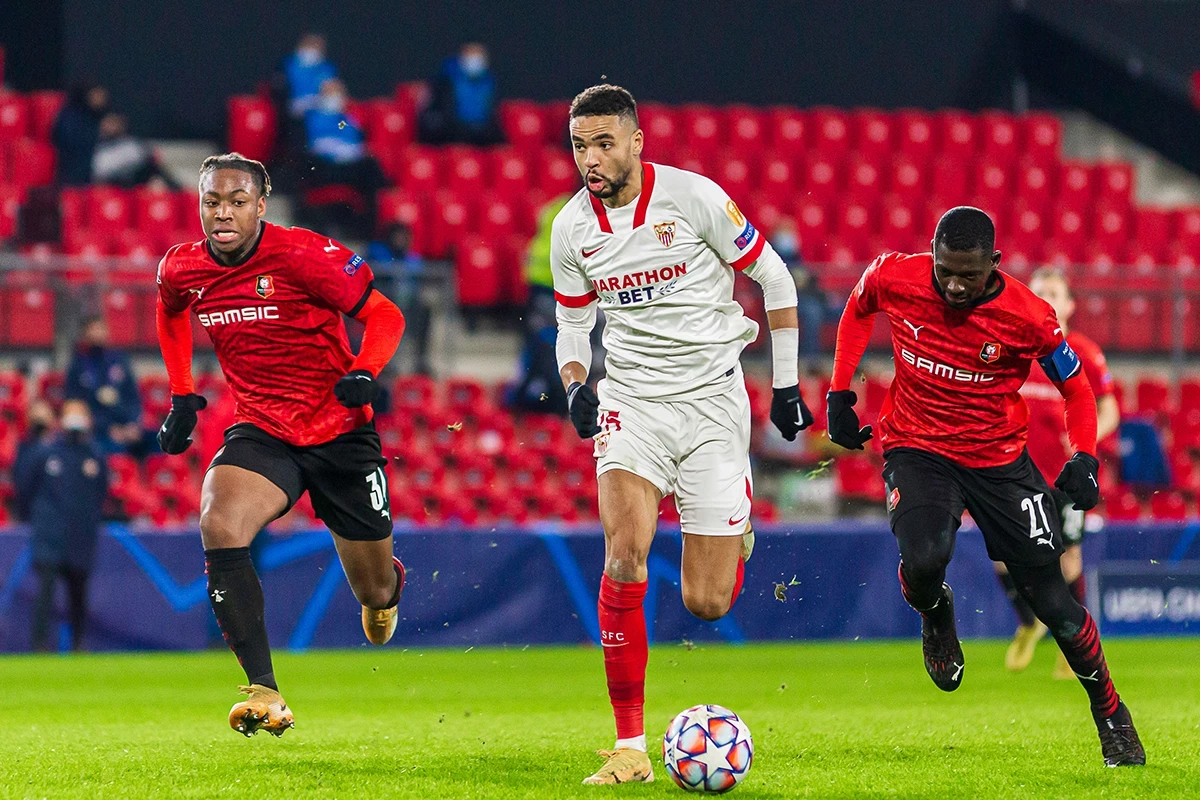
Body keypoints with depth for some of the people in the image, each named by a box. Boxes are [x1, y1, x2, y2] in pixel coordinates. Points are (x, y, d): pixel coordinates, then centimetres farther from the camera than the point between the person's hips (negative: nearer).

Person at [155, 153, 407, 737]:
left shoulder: (301, 255, -18)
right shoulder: (181, 269, -3)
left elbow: (384, 315, -10)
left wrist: (364, 373, -28)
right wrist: (181, 397, 16)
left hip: (340, 432, -2)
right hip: (260, 432, 2)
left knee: (374, 593, 9)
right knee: (219, 528, -30)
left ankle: (389, 583, 52)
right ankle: (263, 692, -28)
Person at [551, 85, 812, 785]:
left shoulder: (695, 197, -12)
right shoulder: (572, 228, -1)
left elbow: (775, 278, 0)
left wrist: (787, 383, 3)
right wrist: (576, 386, -6)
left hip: (712, 400, -2)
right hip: (631, 403, 2)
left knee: (707, 603, -3)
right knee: (626, 553, -23)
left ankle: (734, 523, 38)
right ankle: (630, 746, -18)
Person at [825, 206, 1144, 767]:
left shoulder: (1028, 316, -19)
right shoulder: (894, 278, -14)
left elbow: (1076, 388, -2)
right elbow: (858, 309, 11)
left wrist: (1084, 458, -17)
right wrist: (839, 394, 6)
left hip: (999, 458, 0)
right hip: (916, 448, 0)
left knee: (1052, 600, -1)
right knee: (924, 558, -31)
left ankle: (1108, 711, 23)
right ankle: (935, 617, 7)